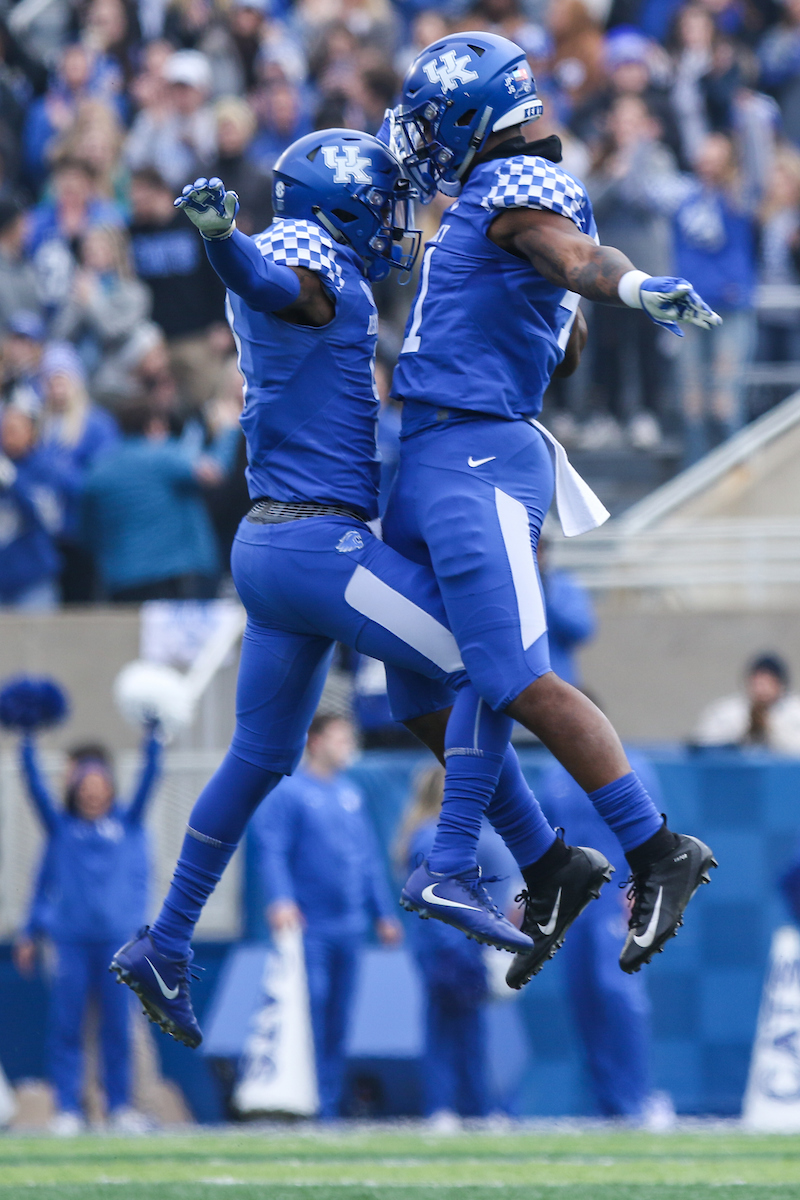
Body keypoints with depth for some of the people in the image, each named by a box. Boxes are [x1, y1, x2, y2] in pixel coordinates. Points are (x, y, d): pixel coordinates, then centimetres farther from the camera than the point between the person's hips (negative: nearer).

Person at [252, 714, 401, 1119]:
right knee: (308, 1019, -11)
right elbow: (272, 851, -13)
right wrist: (281, 900, -27)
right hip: (308, 929, -7)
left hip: (348, 927, 7)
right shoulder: (287, 792, -4)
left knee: (337, 1024, 7)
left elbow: (368, 857, 22)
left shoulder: (351, 795, 17)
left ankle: (331, 1109, 11)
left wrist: (383, 913, 20)